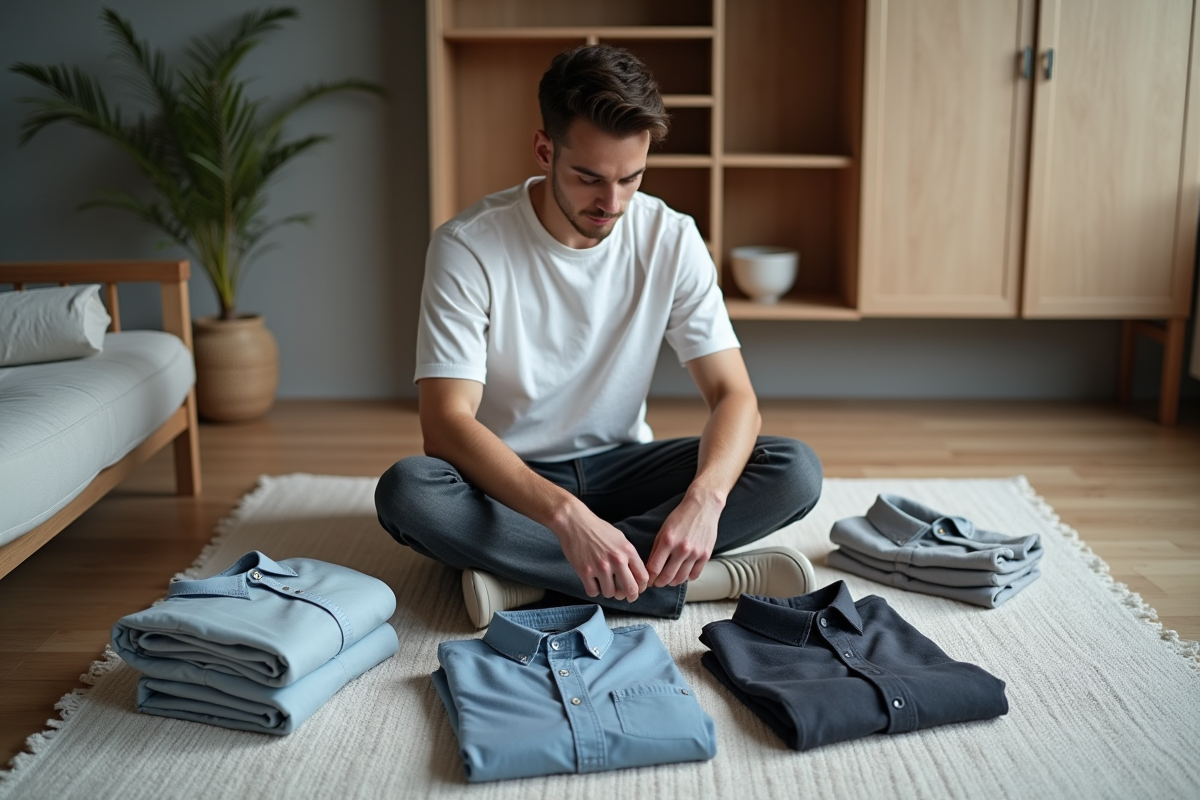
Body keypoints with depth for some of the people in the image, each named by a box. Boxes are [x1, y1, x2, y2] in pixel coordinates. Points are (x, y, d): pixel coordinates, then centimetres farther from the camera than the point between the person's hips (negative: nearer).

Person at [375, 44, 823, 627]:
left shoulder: (671, 240, -9)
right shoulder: (467, 246, -18)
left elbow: (733, 394, -12)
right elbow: (446, 423, -26)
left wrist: (704, 497, -34)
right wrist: (565, 513, -43)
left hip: (618, 468, 3)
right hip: (506, 480, -2)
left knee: (795, 470, -20)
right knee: (406, 490, -35)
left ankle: (526, 577, -25)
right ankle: (719, 577, -31)